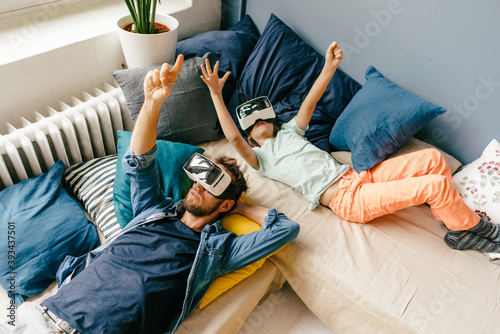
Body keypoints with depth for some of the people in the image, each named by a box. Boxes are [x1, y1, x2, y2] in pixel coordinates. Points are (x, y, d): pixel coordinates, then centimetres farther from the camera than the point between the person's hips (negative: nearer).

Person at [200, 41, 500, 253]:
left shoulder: (289, 131, 25)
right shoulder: (259, 157, 6)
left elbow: (309, 103, 17)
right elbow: (233, 137, -11)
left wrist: (329, 68, 8)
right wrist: (216, 95, -13)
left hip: (357, 174, 8)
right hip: (345, 198, -7)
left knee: (433, 159, -1)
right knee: (437, 184, -18)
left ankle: (458, 222, 14)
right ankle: (475, 227, 9)